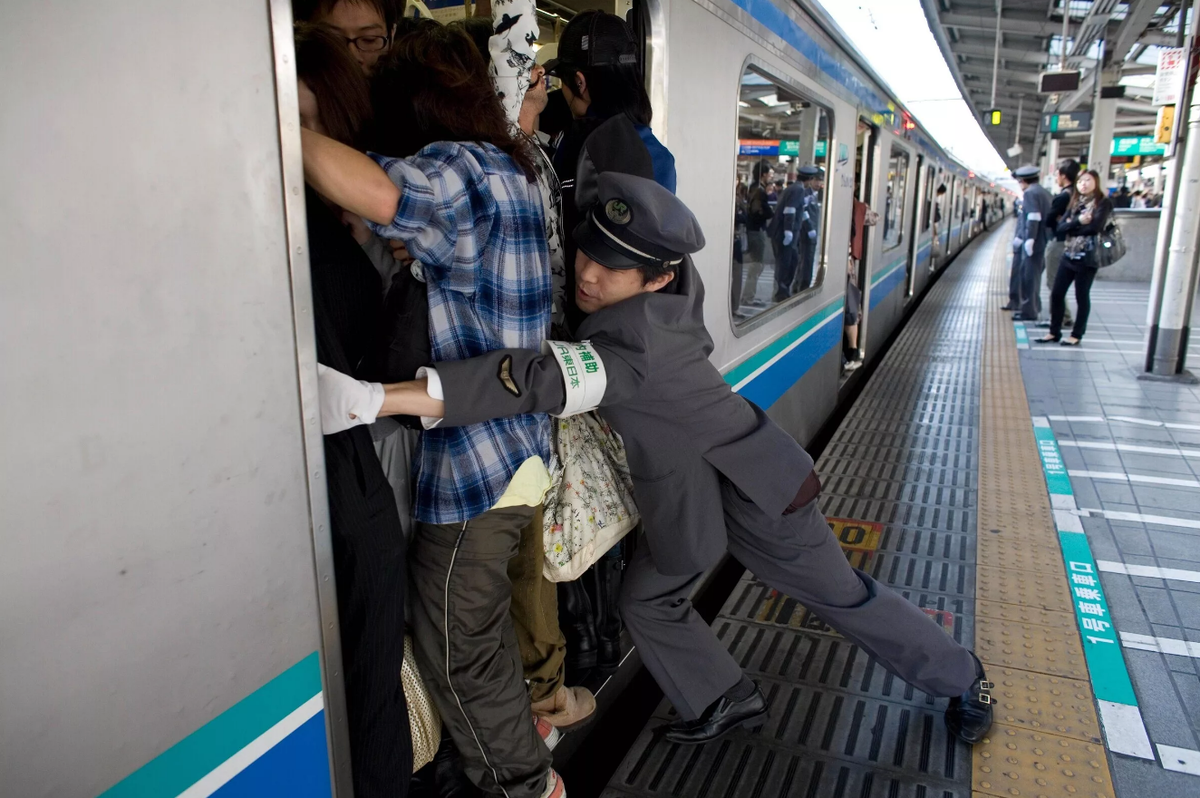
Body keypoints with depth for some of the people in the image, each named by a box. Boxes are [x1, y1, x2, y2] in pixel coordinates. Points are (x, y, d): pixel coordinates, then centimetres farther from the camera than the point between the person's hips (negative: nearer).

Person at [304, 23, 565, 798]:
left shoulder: (457, 169, -18)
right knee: (479, 622, 28)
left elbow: (379, 192, -39)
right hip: (519, 450, 10)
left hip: (473, 465, -10)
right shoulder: (509, 168, 13)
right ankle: (515, 726, 50)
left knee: (457, 645, 11)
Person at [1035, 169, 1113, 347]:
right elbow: (1061, 227, 1)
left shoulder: (1103, 203, -3)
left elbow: (1095, 226, -18)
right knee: (1056, 293, 4)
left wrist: (1072, 226, -7)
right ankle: (1054, 332, 14)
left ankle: (1076, 335, 11)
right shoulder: (1075, 203, 14)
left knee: (1082, 297, 3)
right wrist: (1078, 221, -16)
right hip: (1069, 256, 6)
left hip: (1088, 258, -6)